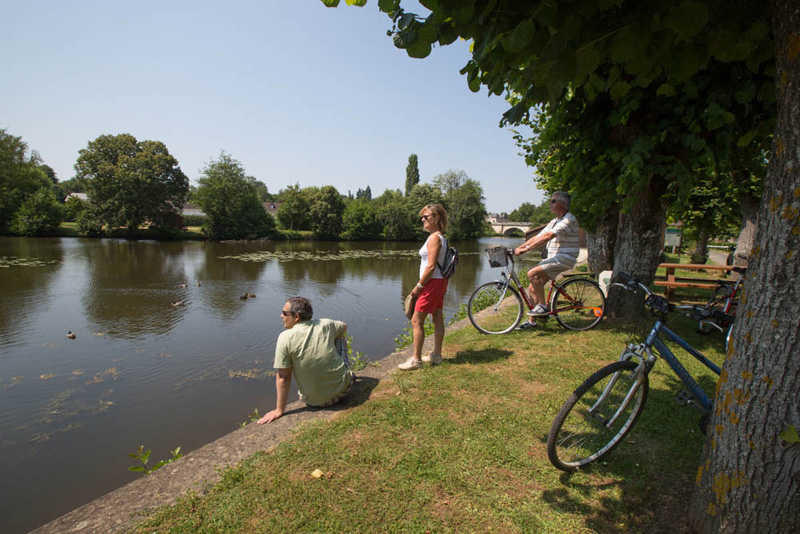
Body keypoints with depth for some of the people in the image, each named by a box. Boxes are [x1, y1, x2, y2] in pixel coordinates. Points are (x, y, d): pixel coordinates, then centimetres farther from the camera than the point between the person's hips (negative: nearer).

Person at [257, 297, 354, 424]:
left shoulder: (285, 337, -15)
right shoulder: (325, 324, -7)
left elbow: (283, 377, -12)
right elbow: (344, 327, 17)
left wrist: (279, 410, -2)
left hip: (317, 402, -1)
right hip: (343, 386, 2)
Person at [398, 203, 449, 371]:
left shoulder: (434, 238, -17)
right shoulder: (441, 237, 12)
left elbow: (431, 266, -22)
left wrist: (419, 286, -15)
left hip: (432, 282, -10)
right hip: (439, 282, 10)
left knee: (416, 321, -3)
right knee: (438, 319, 14)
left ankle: (416, 359, 4)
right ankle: (436, 355, 25)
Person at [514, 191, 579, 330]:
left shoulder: (569, 220, -12)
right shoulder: (554, 222, 19)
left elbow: (547, 236, -24)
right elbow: (537, 237, 14)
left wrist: (526, 249, -29)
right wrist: (518, 248, 3)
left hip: (564, 258, -9)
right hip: (552, 258, 9)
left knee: (532, 274, -27)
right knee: (532, 289, 3)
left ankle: (543, 306, -14)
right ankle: (531, 321, 14)